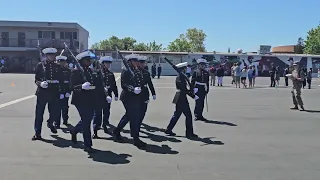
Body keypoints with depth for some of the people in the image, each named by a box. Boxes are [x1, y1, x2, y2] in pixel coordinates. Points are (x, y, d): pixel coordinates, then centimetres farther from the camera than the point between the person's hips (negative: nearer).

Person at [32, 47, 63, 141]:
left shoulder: (58, 67, 10)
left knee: (55, 113, 6)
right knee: (39, 113, -1)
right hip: (42, 93, -2)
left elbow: (60, 80, 13)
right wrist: (40, 84, -18)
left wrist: (61, 92, 7)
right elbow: (36, 80, 3)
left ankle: (50, 123, 39)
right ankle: (37, 133, 9)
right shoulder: (40, 65, 3)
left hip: (54, 93, 2)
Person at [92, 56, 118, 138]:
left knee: (106, 112, 14)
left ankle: (105, 126, 33)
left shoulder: (111, 74, 11)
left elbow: (114, 85, 12)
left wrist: (116, 95, 9)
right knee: (98, 113, -6)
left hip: (108, 96, 5)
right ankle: (95, 131, -5)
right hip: (99, 96, -5)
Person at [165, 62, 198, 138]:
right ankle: (189, 133, 5)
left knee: (177, 115, 15)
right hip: (182, 99, -10)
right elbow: (184, 89, -21)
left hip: (179, 99, 10)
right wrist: (193, 96, -18)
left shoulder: (181, 77, 13)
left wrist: (191, 90, 9)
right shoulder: (180, 78, -18)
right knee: (188, 115, -2)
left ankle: (168, 130, 21)